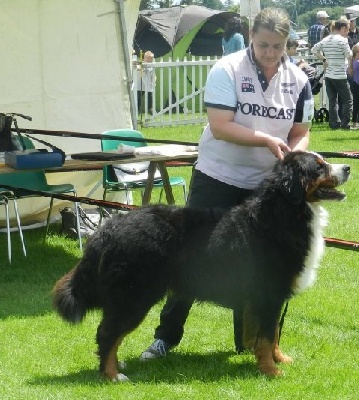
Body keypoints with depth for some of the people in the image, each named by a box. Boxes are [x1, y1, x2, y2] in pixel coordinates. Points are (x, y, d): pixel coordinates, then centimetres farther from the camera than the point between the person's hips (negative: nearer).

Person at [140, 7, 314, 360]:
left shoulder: (298, 81, -2)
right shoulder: (227, 70, -14)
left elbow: (300, 133, 5)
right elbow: (220, 127, -21)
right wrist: (267, 140, -29)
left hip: (265, 186, 3)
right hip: (216, 178, -3)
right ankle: (167, 336, 10)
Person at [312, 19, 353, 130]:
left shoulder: (325, 40, 9)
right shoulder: (342, 40, -13)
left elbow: (314, 50, 12)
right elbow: (349, 55, -11)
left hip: (328, 75, 7)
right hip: (340, 76, -7)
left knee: (332, 101, 9)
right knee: (347, 100, 3)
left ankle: (334, 124, 7)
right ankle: (344, 123, -3)